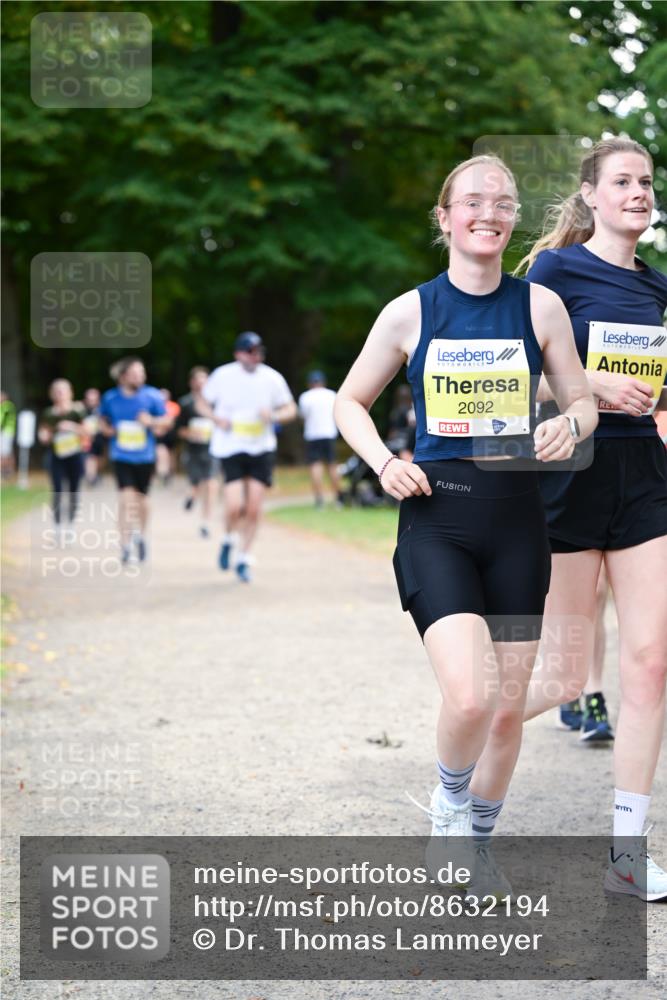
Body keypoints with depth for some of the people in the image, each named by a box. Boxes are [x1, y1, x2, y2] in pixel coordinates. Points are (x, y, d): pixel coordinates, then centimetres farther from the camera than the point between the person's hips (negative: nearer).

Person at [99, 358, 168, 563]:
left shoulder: (152, 395, -6)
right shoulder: (110, 398, -2)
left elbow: (167, 420, 2)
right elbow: (103, 419, 16)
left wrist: (152, 421, -18)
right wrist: (108, 429, -5)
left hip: (145, 456, 1)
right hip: (121, 456, -1)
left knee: (141, 498, 13)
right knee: (127, 497, -15)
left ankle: (141, 534, 38)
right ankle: (125, 544, -13)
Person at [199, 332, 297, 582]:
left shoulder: (272, 378, -2)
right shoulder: (223, 375, -5)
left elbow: (290, 409, 8)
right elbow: (203, 403, 8)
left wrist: (274, 416, -14)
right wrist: (217, 418, -12)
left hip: (261, 449, 2)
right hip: (230, 447, -2)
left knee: (254, 508, 0)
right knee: (234, 507, -15)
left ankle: (244, 558, 18)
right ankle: (229, 540, 18)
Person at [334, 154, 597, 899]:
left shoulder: (539, 306, 3)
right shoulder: (410, 312, 1)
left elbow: (582, 401, 11)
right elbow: (350, 403, 11)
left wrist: (569, 426, -12)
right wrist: (384, 463, -7)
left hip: (516, 518, 2)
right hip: (436, 517, -2)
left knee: (508, 709, 7)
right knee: (469, 695, -20)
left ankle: (478, 840, 31)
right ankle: (448, 804, 12)